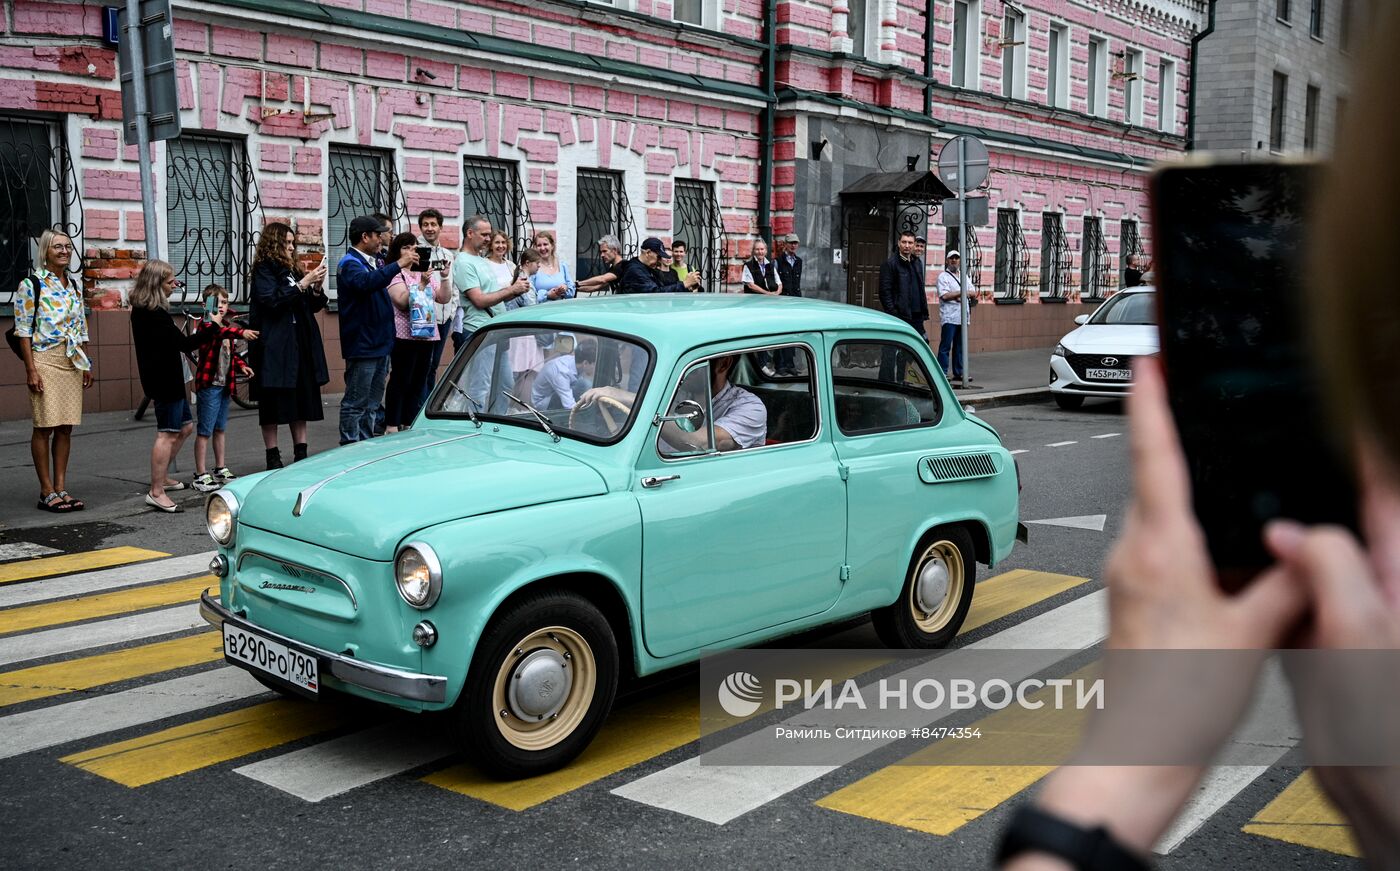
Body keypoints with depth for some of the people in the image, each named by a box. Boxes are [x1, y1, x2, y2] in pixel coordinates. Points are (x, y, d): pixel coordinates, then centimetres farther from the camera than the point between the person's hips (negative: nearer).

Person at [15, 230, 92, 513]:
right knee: (44, 426, -4)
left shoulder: (75, 286, 14)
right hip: (44, 360, -6)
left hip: (73, 362, 6)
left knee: (65, 426, 6)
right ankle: (47, 492, 2)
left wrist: (86, 365, 14)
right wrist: (30, 369, -14)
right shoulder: (31, 285, -4)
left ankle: (61, 488, 11)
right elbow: (24, 330, -8)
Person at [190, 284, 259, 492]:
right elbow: (219, 332, -37)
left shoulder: (226, 325, 13)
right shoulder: (208, 326, -13)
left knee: (219, 429, 18)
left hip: (224, 385, 8)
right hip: (208, 385, -8)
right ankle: (201, 475, 2)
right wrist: (242, 332, -53)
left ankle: (221, 469, 29)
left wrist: (241, 365, 5)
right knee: (204, 431, -3)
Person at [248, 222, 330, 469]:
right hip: (274, 345, -7)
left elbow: (313, 307, 17)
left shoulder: (293, 270, 17)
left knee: (302, 398, 6)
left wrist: (316, 288, -3)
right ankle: (273, 459, 5)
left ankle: (301, 456, 12)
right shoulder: (264, 269, -3)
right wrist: (303, 284, -18)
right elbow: (271, 300, -18)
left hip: (301, 345, 7)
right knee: (273, 400, -1)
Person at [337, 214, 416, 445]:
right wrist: (398, 264, -35)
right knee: (355, 404, -5)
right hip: (362, 346, -10)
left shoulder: (372, 262, 18)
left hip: (380, 345, 10)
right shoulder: (350, 263, -12)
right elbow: (367, 282, -34)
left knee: (372, 402, 15)